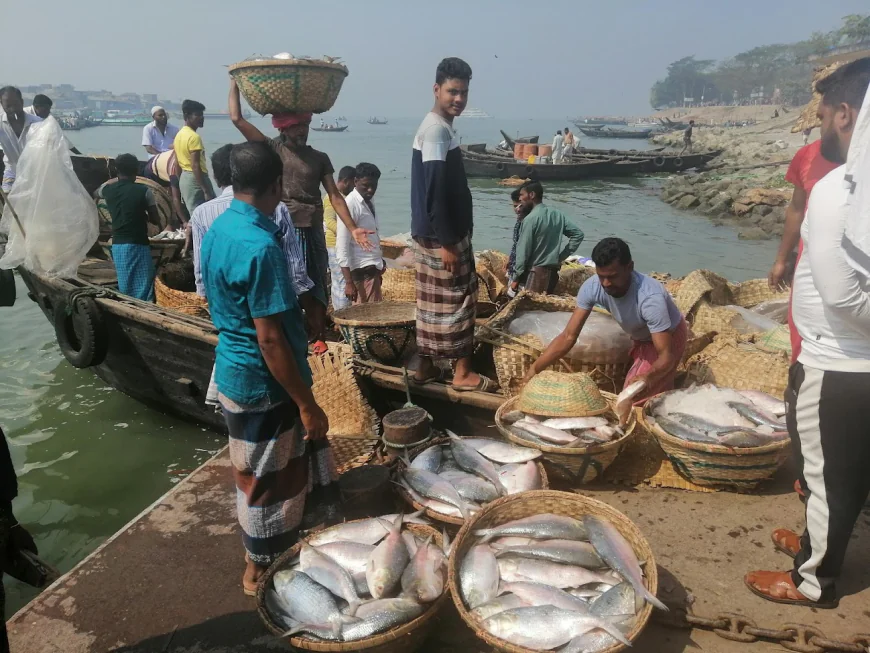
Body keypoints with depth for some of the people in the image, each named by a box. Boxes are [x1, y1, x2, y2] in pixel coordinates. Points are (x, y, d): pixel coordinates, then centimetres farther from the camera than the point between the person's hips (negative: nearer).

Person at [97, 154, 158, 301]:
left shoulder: (108, 189, 6)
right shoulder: (144, 191, -6)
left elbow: (96, 192, 32)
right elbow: (156, 220, -1)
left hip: (118, 245, 5)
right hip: (139, 245, -4)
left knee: (124, 287, 12)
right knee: (143, 288, -4)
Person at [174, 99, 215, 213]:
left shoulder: (179, 134, 12)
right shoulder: (194, 137, -17)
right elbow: (195, 166, -23)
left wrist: (180, 184, 22)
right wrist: (206, 191, -24)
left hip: (184, 178, 10)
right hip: (195, 179, -10)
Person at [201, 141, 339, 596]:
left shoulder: (218, 229, 3)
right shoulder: (260, 246, -27)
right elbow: (270, 340, -27)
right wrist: (307, 404, -20)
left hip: (234, 372, 9)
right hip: (263, 384, -9)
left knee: (267, 473, 25)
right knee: (268, 481, 10)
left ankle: (268, 555, 45)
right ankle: (261, 570, 31)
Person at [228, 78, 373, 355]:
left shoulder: (319, 158, 7)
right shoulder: (272, 149, 1)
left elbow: (334, 196, 3)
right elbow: (236, 118, -3)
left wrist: (352, 228, -7)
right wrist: (235, 82, -1)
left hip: (311, 230, 2)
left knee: (316, 288, 7)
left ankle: (319, 339, 20)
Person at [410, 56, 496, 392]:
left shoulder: (442, 127, 16)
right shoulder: (436, 130, -16)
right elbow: (434, 192, -22)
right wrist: (446, 243, -23)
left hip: (449, 232, 10)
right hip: (440, 235, -10)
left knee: (434, 301, 13)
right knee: (457, 299, -2)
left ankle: (426, 367, 21)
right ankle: (463, 372, 8)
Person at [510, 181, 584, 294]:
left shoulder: (530, 219, -14)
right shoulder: (558, 215, 8)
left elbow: (523, 251, -14)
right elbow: (578, 234, 11)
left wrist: (516, 278, -7)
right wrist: (561, 256, 10)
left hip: (536, 271, -8)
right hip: (553, 271, 8)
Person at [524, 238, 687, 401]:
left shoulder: (650, 297, -43)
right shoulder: (591, 287, -29)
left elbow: (666, 355, -43)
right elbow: (569, 336, -27)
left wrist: (649, 377, -65)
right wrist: (535, 368, -38)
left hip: (670, 337, -5)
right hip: (642, 338, 5)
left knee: (634, 398, -9)